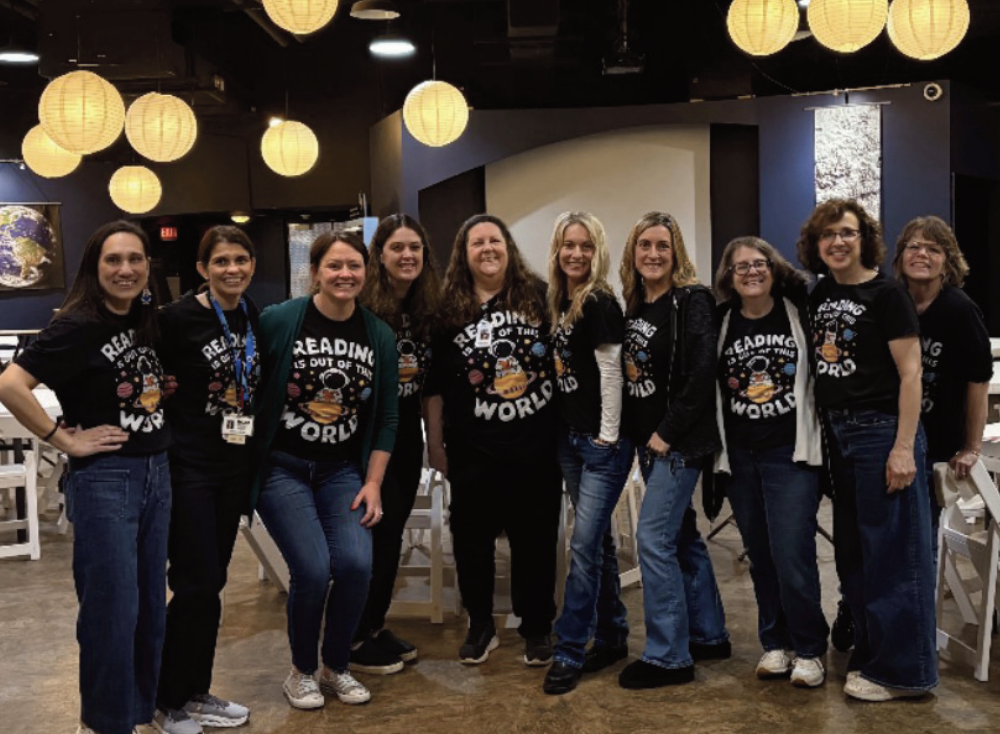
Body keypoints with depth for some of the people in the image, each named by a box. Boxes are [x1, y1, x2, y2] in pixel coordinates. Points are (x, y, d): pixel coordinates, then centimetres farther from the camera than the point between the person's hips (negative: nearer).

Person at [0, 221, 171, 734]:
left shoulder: (146, 321, 7)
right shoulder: (78, 326, -14)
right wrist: (65, 439, -18)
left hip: (156, 473, 7)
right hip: (103, 479, -7)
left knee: (150, 605, 15)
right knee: (112, 610, 0)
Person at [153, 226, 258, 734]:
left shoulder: (254, 316, 6)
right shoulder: (177, 319, -13)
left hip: (233, 464, 6)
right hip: (188, 466, -6)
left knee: (210, 582, 13)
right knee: (197, 583, -4)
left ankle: (195, 693, 26)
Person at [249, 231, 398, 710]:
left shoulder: (379, 335, 1)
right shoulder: (278, 321, -10)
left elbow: (386, 416, 6)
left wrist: (372, 483, 0)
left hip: (343, 470, 3)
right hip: (282, 467, -3)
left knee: (356, 564, -15)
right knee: (312, 569, -15)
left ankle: (336, 667, 13)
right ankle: (302, 671, 13)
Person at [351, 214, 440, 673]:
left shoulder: (428, 307, 5)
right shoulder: (361, 306, -15)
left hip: (407, 429, 6)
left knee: (393, 531, 13)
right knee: (378, 530, -3)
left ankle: (375, 626, 27)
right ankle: (354, 639, 11)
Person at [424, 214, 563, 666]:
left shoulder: (538, 296, 1)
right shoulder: (449, 310, 2)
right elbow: (434, 384, 5)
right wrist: (435, 442, 4)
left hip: (536, 442, 0)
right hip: (473, 448, 1)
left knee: (536, 536, 8)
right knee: (472, 536, 8)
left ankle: (537, 629, 23)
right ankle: (481, 626, 26)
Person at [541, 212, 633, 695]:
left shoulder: (600, 303, -13)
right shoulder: (558, 302, 10)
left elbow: (610, 372, -15)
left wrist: (608, 436, -14)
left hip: (602, 441, -8)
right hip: (569, 436, 8)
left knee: (585, 544, -6)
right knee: (598, 540, 15)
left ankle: (570, 653, 1)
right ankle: (612, 638, 26)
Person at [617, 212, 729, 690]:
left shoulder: (691, 301, -11)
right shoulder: (632, 305, 10)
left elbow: (703, 374, -18)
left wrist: (668, 431, -17)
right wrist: (637, 434, 7)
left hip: (680, 442, -8)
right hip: (648, 440, 8)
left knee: (654, 537, -10)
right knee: (683, 536, 15)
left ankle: (668, 656, 0)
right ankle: (708, 635, 29)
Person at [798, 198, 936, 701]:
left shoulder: (886, 295, -8)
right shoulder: (820, 295, 10)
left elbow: (910, 372, -12)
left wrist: (904, 448, -18)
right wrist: (822, 432, 10)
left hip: (881, 431, -7)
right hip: (836, 433, 7)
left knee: (892, 553, -1)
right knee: (851, 553, 14)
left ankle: (900, 669, 9)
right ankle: (868, 651, 28)